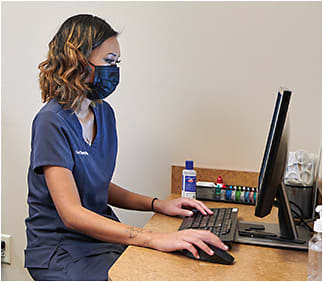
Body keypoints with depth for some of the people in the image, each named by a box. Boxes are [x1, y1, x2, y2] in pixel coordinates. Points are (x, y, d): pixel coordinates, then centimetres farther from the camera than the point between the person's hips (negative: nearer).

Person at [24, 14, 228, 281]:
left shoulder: (104, 113, 8)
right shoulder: (52, 122, -17)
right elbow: (72, 214, -25)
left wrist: (157, 204, 2)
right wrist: (154, 239, -33)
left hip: (102, 233, 7)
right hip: (60, 249, -6)